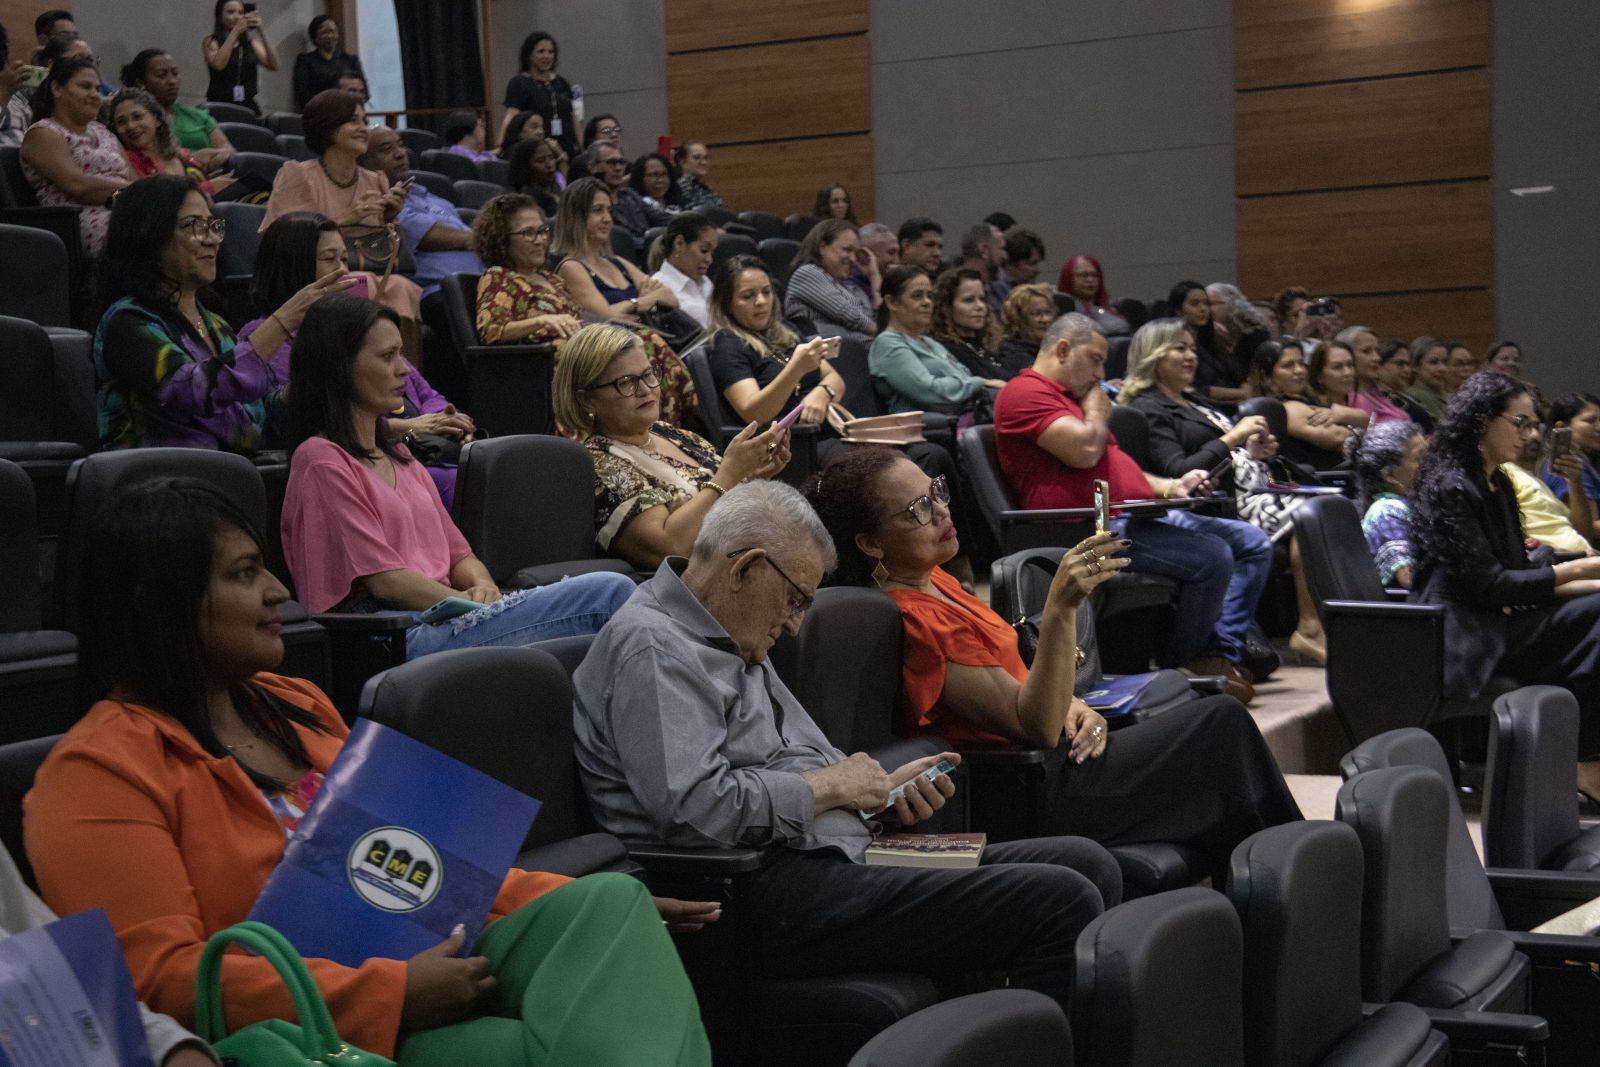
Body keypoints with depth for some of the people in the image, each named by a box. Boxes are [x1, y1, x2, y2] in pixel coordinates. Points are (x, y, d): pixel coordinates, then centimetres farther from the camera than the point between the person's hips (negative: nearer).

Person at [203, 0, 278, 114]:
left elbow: (273, 65, -4)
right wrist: (236, 30, -17)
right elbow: (218, 64, -16)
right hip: (220, 106, -2)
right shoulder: (211, 42, 4)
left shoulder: (252, 43, 10)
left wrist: (261, 32, -13)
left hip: (248, 105, 2)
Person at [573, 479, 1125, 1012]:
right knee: (1060, 903, -20)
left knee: (1089, 866, 1)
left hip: (835, 855, 11)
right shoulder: (651, 648, -10)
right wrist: (828, 785, -9)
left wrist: (880, 787, 14)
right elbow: (694, 807, -22)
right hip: (769, 893, -11)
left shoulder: (731, 643, 24)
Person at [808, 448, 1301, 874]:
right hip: (1039, 795, -10)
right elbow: (1035, 725, -27)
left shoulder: (932, 581, 8)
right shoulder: (915, 620, -23)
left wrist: (1070, 706, -1)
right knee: (1222, 723, -4)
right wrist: (1060, 608, -37)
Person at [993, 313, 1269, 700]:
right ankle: (1178, 666, -7)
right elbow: (1084, 451, -19)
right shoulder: (1023, 393, -6)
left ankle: (1224, 653, -4)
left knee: (1253, 543, 5)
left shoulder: (1074, 398, 28)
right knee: (1212, 556, -26)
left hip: (1138, 514, 11)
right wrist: (1097, 411, 2)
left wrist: (1170, 486, 12)